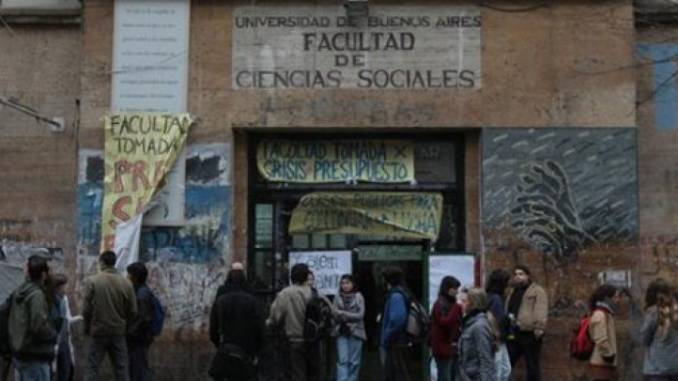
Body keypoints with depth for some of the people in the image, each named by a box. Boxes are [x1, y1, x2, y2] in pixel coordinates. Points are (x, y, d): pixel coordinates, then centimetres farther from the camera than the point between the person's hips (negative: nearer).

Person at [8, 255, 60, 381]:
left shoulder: (18, 292, 10)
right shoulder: (37, 294, -18)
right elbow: (39, 326, -25)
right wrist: (54, 334, -6)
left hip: (18, 353, 9)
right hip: (35, 357, -9)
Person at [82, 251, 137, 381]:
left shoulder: (92, 281, -8)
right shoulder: (126, 283, -1)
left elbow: (86, 309, -8)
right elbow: (132, 311, 0)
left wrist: (88, 328, 8)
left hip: (97, 331, -2)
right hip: (119, 332, 2)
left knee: (91, 368, 4)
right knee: (122, 369, 8)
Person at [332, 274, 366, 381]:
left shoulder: (358, 296, -1)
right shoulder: (338, 297, 5)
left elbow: (360, 315, -7)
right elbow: (335, 314, 0)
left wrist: (343, 313, -10)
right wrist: (351, 316, -13)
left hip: (355, 331, -1)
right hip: (341, 331, 1)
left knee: (354, 361, 4)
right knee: (342, 360, -6)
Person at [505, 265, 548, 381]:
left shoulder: (537, 291, -2)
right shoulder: (512, 292, 22)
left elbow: (541, 312, -14)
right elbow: (507, 311, 27)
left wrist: (538, 330, -25)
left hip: (529, 334, -7)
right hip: (513, 334, 7)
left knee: (532, 366, 2)